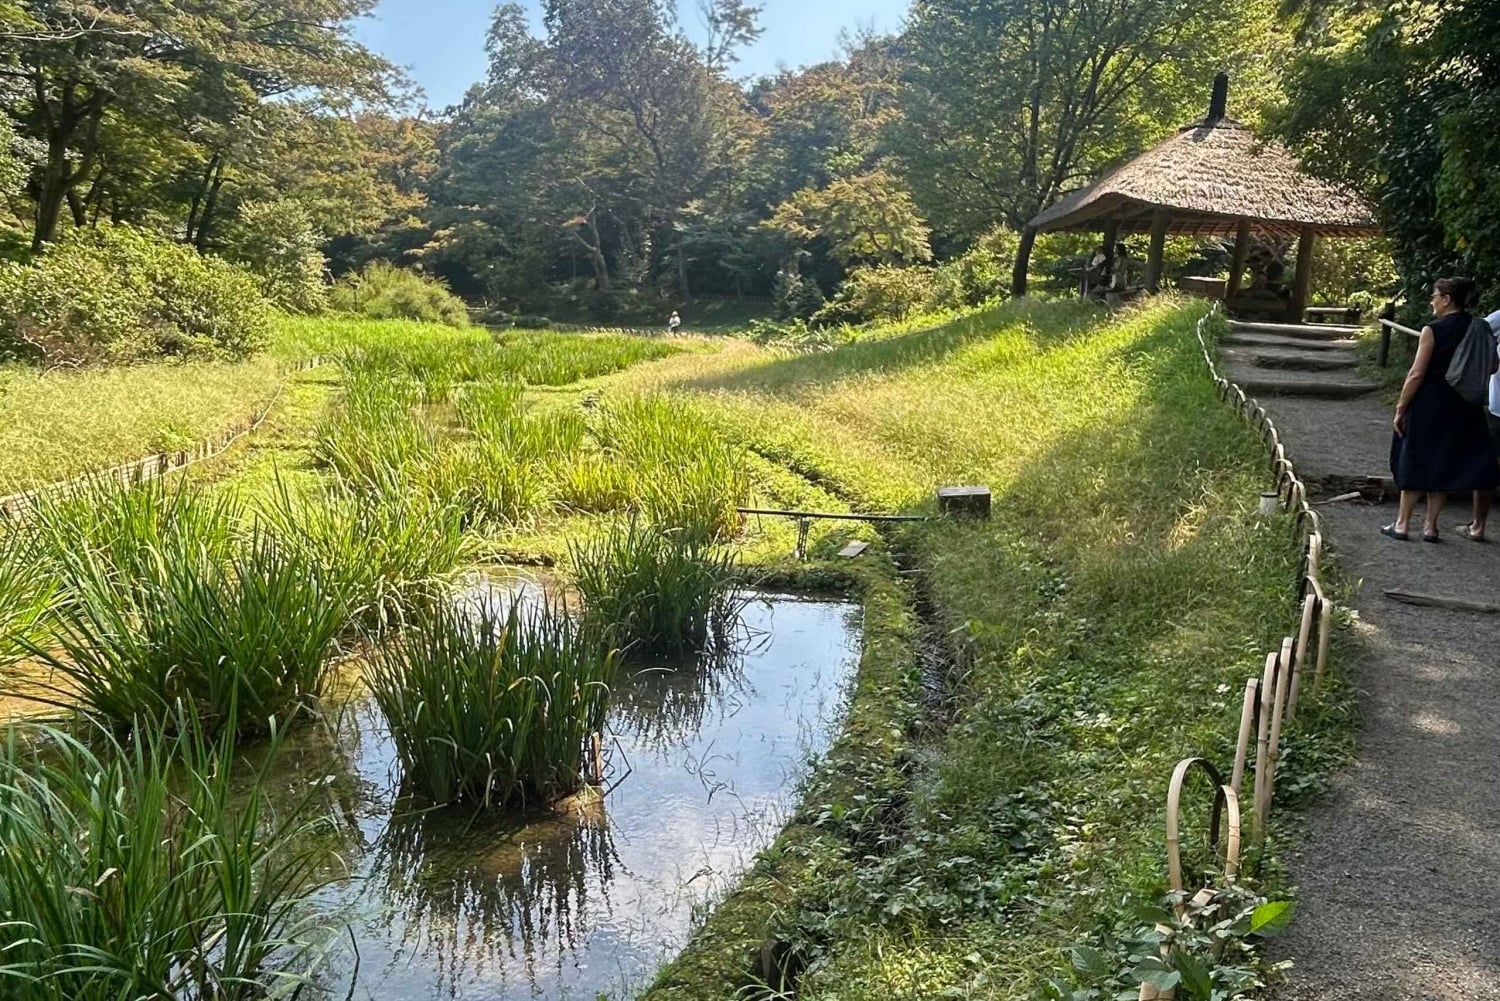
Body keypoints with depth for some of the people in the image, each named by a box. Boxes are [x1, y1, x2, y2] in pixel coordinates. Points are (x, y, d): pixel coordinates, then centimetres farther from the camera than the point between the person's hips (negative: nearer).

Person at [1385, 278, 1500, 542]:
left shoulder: (1433, 330, -15)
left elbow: (1417, 374, -16)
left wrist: (1401, 408, -10)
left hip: (1428, 405, -5)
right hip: (1462, 408, 5)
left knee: (1414, 461, 6)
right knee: (1442, 463, 12)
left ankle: (1403, 523, 10)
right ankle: (1431, 526, 14)